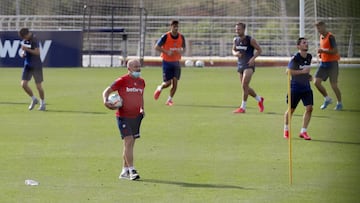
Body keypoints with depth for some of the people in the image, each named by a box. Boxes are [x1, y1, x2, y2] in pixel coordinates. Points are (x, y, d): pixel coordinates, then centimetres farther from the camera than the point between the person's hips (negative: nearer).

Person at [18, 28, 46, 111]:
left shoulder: (34, 40, -16)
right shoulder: (24, 40, 6)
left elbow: (37, 52, -24)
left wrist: (26, 49, -29)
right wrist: (23, 53, -1)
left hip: (36, 66, -7)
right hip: (27, 65, 7)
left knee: (38, 86, 0)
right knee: (23, 84, -3)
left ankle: (43, 104, 16)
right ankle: (34, 99, 17)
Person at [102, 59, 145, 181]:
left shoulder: (141, 82, 10)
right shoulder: (122, 81, -8)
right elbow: (107, 91, -4)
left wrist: (142, 109, 11)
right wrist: (106, 101, -23)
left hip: (136, 116, 6)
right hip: (123, 116, -6)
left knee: (130, 144, 10)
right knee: (129, 141, -15)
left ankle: (124, 171, 19)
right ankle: (131, 170, -14)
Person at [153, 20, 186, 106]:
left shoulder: (181, 37, 0)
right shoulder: (166, 36, -13)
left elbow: (183, 48, 13)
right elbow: (156, 47, -11)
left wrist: (181, 51, -12)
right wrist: (166, 52, -22)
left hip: (176, 62, 3)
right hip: (167, 62, -3)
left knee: (175, 81, -7)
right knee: (167, 83, -4)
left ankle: (170, 99, 7)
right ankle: (159, 88, 30)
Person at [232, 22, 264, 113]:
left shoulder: (250, 40, -11)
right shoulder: (235, 40, 5)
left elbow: (259, 50, -3)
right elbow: (233, 50, 18)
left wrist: (253, 58, -18)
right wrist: (235, 53, -6)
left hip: (249, 65, -7)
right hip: (240, 65, 7)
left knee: (244, 85, -17)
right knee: (245, 88, 12)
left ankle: (243, 107, -11)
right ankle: (259, 99, 36)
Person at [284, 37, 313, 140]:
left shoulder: (309, 57, 6)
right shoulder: (295, 58, -15)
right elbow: (288, 71, -19)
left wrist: (308, 75, 6)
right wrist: (302, 71, -23)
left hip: (306, 86, 5)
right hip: (295, 87, -5)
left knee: (309, 108, -8)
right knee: (291, 109, 7)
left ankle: (303, 132, 0)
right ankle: (286, 129, 29)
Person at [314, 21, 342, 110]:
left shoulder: (330, 37, -16)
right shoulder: (321, 37, 11)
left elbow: (335, 51, -22)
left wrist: (323, 50, -22)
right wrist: (321, 53, 6)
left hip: (332, 63, -8)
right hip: (323, 63, 8)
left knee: (334, 85, -5)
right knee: (317, 82, -4)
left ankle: (339, 103, 14)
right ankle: (327, 99, 15)